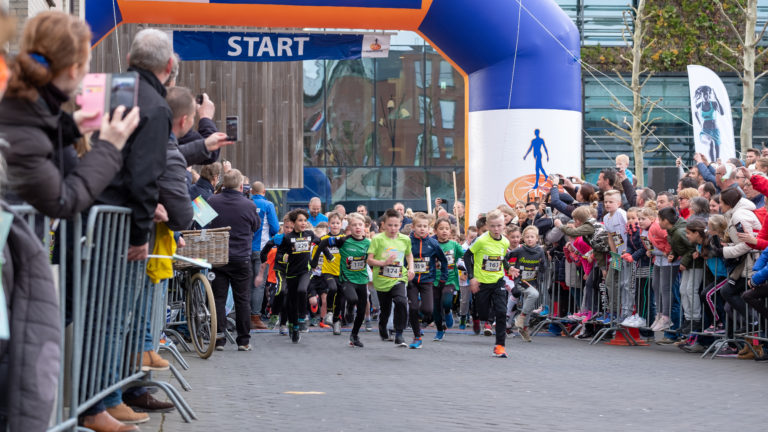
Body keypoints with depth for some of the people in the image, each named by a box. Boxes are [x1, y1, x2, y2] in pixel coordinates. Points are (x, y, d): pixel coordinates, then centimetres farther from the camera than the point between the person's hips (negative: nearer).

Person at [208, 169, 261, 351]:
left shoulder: (212, 202, -5)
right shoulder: (249, 205, -9)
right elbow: (256, 226, 8)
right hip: (241, 259, -1)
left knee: (218, 298, 6)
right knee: (242, 300, 6)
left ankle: (219, 338, 3)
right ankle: (244, 340, 9)